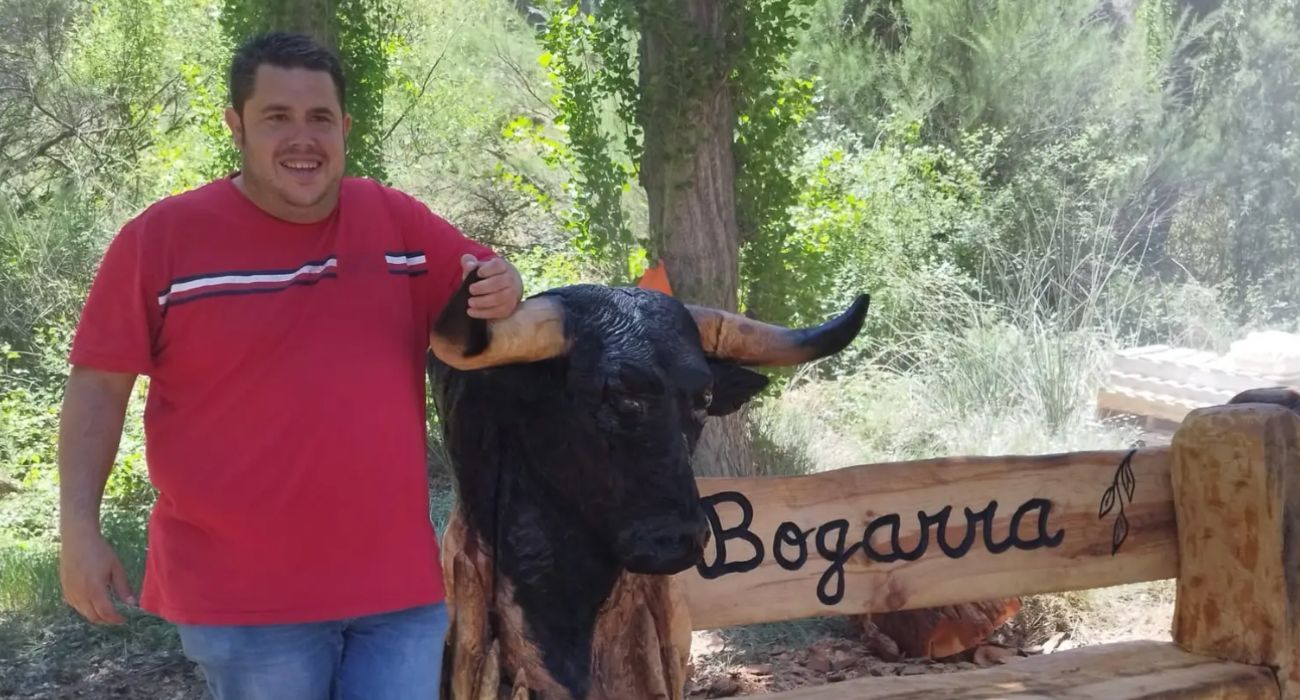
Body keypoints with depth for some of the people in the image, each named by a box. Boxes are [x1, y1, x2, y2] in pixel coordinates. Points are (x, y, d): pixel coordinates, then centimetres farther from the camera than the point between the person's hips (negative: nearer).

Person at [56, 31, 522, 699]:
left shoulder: (401, 222, 5)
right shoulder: (161, 237, -4)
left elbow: (490, 294, 16)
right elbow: (98, 388, -1)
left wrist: (504, 291, -9)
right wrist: (79, 529, -8)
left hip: (396, 579, 3)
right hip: (242, 590, -3)